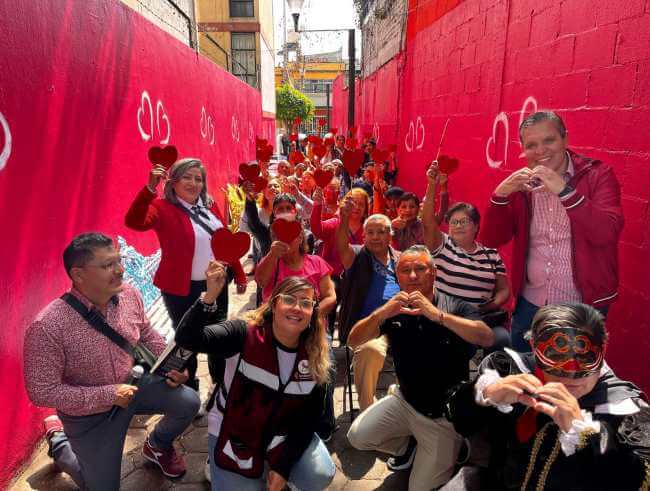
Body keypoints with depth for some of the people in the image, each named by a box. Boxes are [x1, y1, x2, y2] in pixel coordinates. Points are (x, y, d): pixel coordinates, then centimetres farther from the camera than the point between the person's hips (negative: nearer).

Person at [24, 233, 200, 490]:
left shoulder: (129, 294, -16)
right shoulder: (47, 326, -32)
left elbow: (147, 335, 2)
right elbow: (41, 391, -24)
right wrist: (107, 395, -26)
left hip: (132, 383, 4)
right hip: (89, 413, -3)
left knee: (188, 402, -12)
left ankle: (157, 446, 21)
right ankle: (57, 438, 36)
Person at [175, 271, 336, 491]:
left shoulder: (316, 358, -12)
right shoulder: (244, 335, -23)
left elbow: (310, 417, -6)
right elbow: (187, 338, -36)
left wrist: (283, 466, -11)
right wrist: (210, 295, -50)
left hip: (282, 435, 2)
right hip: (232, 433, -2)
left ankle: (273, 465, 16)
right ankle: (219, 464, 26)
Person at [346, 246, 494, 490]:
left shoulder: (456, 308, -14)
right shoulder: (393, 311, -6)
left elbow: (487, 338, -33)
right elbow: (353, 341, -15)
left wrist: (438, 315, -43)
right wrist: (381, 313, -33)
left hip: (444, 414, -3)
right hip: (405, 402, 4)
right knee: (357, 436, -4)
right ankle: (410, 446, 22)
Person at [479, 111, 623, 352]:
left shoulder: (597, 175, -8)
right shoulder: (522, 184, 1)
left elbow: (607, 234, -22)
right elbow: (491, 240, -4)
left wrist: (564, 191, -30)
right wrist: (500, 194, -18)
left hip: (582, 304, -3)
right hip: (530, 302, 3)